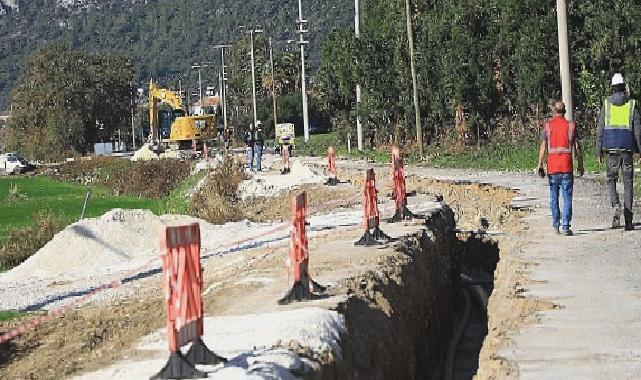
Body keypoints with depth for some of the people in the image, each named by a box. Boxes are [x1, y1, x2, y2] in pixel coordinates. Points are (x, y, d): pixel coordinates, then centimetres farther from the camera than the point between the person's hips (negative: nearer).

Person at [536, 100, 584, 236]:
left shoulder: (547, 125, 2)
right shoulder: (571, 125, 2)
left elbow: (543, 147, -3)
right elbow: (577, 148, 1)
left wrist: (540, 166, -1)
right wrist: (580, 165, 10)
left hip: (552, 167, 1)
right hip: (567, 168, -1)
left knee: (554, 197, 11)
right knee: (567, 198, 0)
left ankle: (556, 225, 14)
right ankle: (566, 227, -8)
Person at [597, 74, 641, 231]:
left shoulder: (606, 104, 2)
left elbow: (600, 130, 0)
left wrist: (599, 151, 4)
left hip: (611, 148, 0)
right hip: (627, 148, 0)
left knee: (611, 179, 14)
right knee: (628, 183, 5)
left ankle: (615, 205, -13)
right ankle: (628, 220, 2)